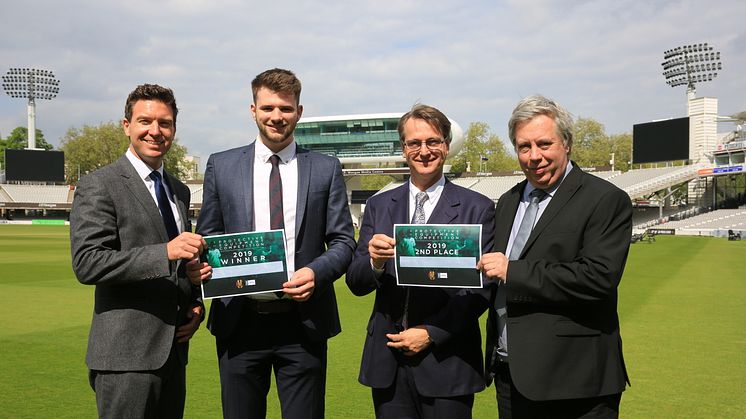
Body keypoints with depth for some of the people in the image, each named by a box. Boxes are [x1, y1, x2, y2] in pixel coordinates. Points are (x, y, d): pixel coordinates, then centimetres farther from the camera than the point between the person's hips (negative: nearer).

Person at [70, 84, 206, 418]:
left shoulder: (179, 191, 16)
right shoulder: (99, 186, -7)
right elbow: (87, 263, -18)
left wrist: (196, 305, 6)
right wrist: (165, 252, -27)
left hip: (174, 349, 7)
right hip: (126, 353, -7)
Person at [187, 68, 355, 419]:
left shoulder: (326, 169, 5)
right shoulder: (220, 166, 7)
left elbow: (343, 240, 4)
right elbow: (208, 236, 11)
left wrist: (316, 272, -15)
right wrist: (199, 264, -11)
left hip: (304, 322, 0)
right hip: (240, 322, 1)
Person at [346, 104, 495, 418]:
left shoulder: (477, 208, -2)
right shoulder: (378, 206, 7)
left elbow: (481, 287, -5)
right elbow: (356, 284, 5)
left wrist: (430, 333, -12)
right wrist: (375, 262, -16)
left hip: (446, 361, -2)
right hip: (387, 360, 3)